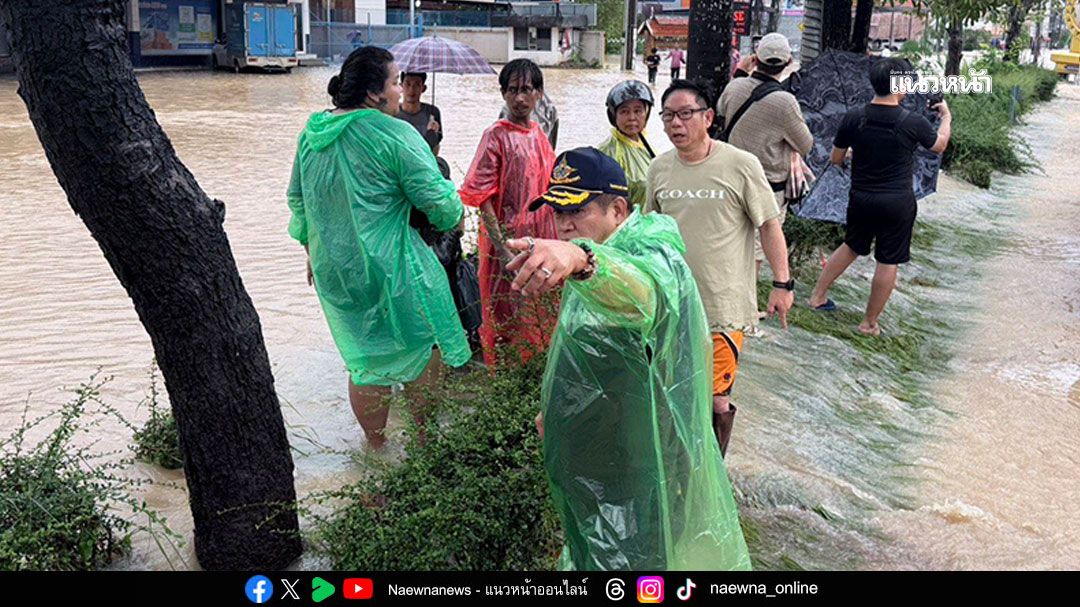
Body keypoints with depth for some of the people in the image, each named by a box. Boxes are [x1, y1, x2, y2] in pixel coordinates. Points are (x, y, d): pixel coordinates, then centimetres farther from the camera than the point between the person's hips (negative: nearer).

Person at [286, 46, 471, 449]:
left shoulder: (312, 133, 5)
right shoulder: (394, 135, -17)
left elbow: (297, 199, 15)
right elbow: (437, 199, -17)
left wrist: (312, 250, 26)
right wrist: (455, 215, 5)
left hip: (332, 269, 7)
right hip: (389, 269, -7)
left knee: (363, 359, 18)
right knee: (422, 348, 13)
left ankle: (375, 444, 29)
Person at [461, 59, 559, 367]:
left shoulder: (539, 134, 11)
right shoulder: (496, 135, -9)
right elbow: (482, 196, -14)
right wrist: (502, 246, -22)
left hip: (541, 238, 6)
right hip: (510, 240, -6)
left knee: (540, 318, 14)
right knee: (508, 319, 1)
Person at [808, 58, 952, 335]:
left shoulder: (853, 118, -8)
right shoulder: (913, 122, -13)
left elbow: (836, 159, 2)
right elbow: (939, 146, 7)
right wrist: (946, 117, 25)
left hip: (861, 198, 4)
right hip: (898, 203, -3)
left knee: (851, 246, 25)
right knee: (888, 262, 8)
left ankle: (818, 295, 31)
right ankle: (870, 323, 15)